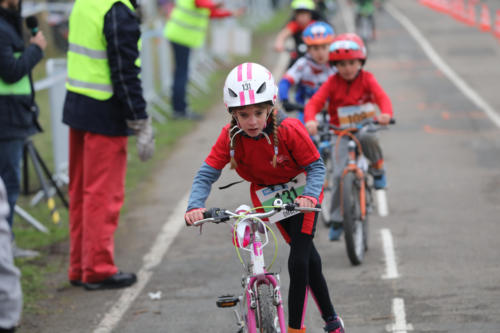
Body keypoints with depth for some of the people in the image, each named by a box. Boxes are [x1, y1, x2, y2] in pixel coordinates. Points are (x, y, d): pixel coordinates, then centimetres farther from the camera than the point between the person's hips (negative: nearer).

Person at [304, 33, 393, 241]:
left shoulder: (367, 79, -5)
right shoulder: (333, 82, -5)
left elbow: (382, 97, -20)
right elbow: (314, 102, -16)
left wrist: (386, 113, -44)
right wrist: (310, 120, -38)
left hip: (364, 128, -1)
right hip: (341, 134, 1)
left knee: (369, 140, -39)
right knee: (340, 174, -13)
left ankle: (378, 171, -8)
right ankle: (337, 221, -1)